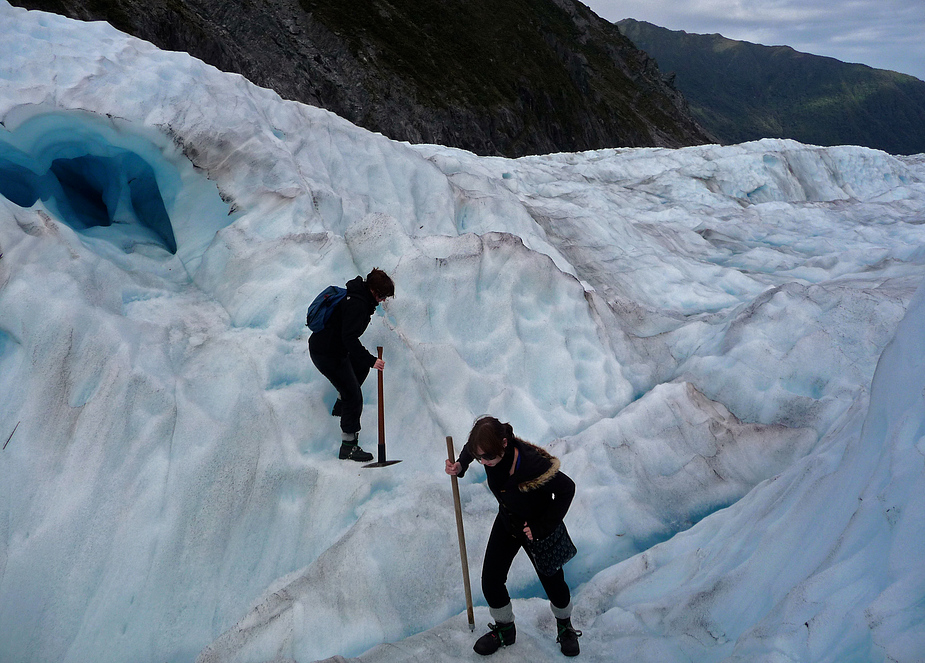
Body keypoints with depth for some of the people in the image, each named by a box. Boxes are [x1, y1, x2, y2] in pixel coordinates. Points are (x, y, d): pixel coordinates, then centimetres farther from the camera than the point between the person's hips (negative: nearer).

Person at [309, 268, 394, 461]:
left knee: (361, 366, 30)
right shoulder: (357, 304, -25)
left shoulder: (357, 296, 7)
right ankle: (348, 447, -1)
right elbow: (350, 339, -33)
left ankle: (341, 406, 41)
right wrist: (371, 360, -34)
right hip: (327, 355, -10)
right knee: (353, 396, -7)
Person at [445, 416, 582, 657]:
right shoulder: (490, 449, -25)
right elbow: (470, 448, 2)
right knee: (491, 582, 4)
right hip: (507, 523, 4)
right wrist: (460, 466, -19)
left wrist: (542, 527, -22)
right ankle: (504, 628, 32)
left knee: (554, 585, 9)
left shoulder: (534, 465, -40)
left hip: (537, 529, -4)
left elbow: (567, 489, -24)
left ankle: (564, 625, 42)